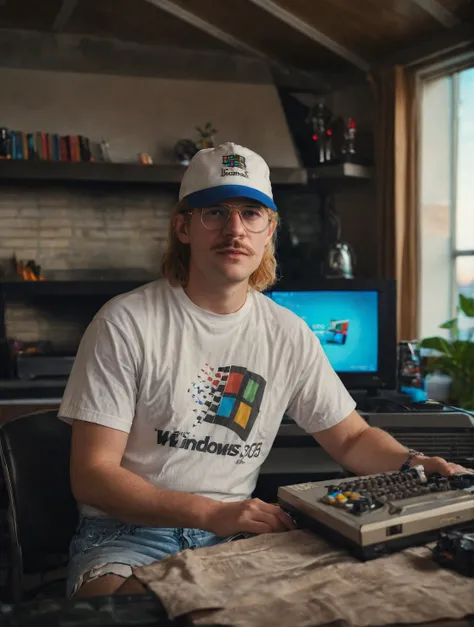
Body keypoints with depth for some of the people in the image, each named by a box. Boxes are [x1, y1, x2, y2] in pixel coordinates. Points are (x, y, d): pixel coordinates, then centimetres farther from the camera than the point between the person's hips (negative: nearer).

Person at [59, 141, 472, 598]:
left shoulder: (289, 335, 3)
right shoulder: (125, 323, -10)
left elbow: (351, 438, 13)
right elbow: (92, 474, -12)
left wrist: (412, 464, -10)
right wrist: (212, 513, -24)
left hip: (232, 534, 4)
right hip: (128, 534, -4)